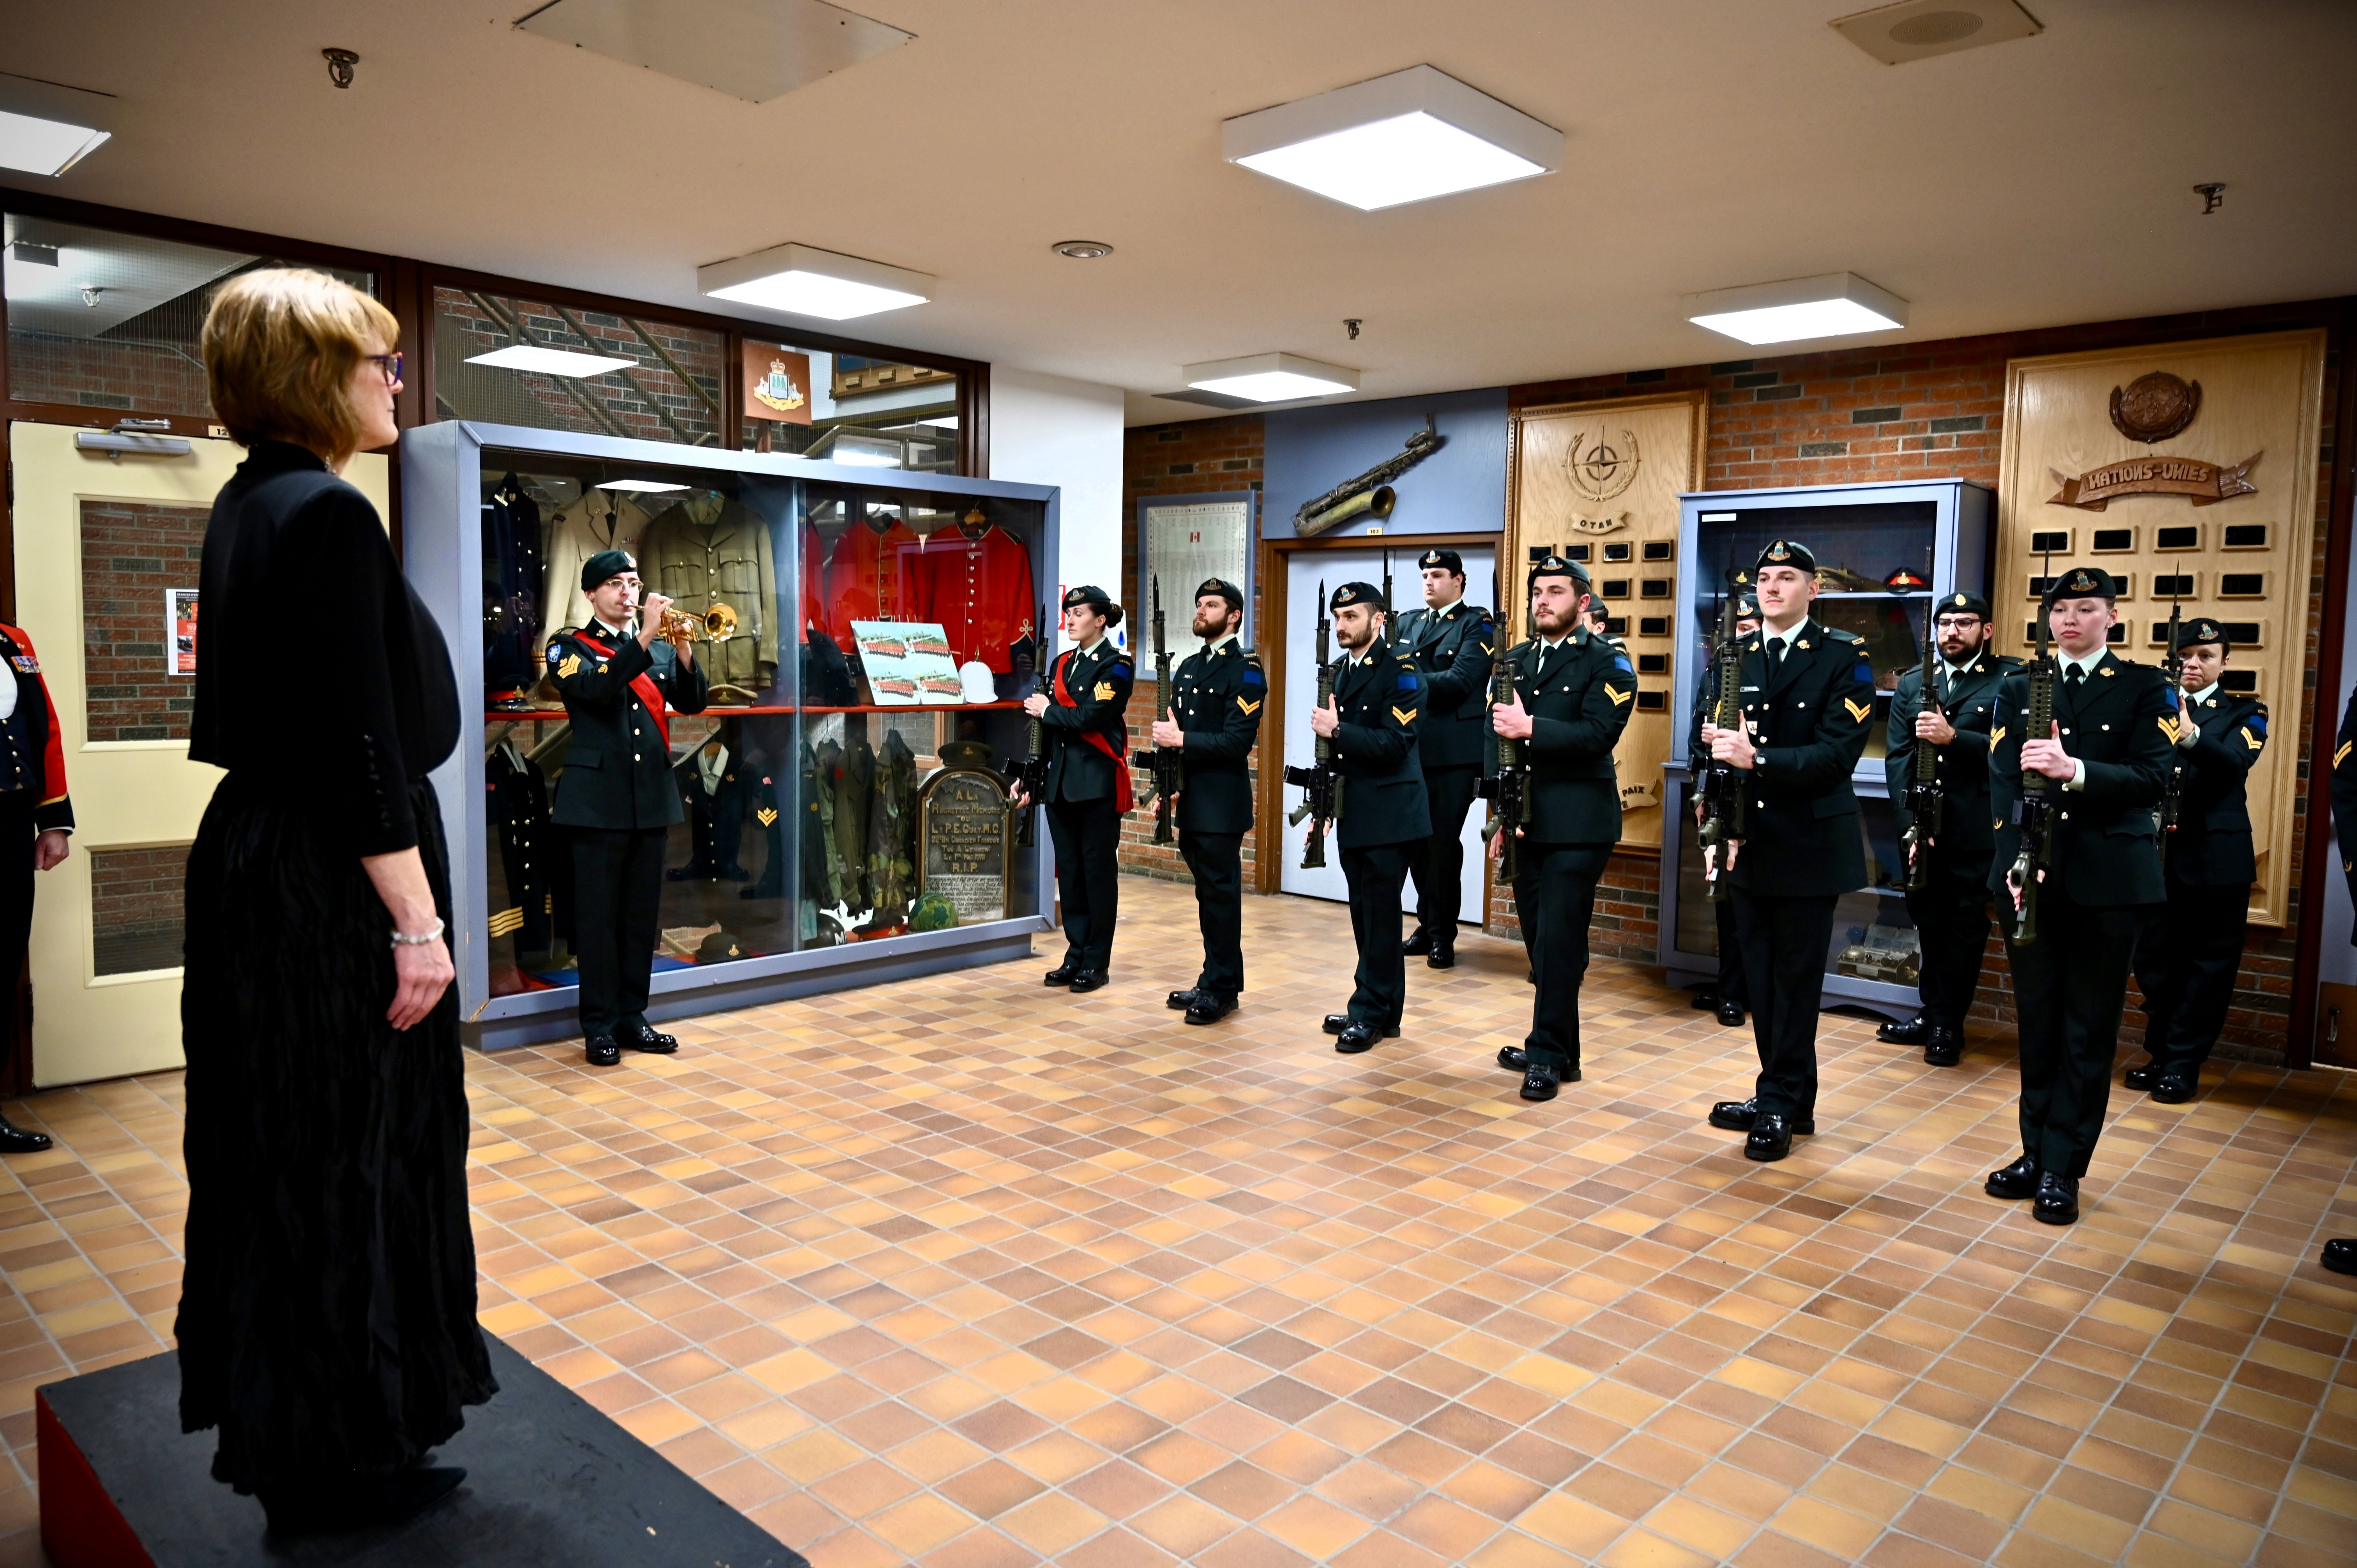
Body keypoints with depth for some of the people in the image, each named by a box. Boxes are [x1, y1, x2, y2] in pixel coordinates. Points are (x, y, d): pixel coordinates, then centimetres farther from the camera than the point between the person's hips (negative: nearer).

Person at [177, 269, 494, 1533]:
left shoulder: (246, 506, 12)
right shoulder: (330, 516, -18)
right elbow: (361, 743, -23)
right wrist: (417, 921, -21)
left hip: (256, 860, 10)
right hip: (334, 885, -10)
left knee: (287, 1150, 19)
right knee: (349, 1157, 3)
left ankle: (285, 1426, 36)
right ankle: (342, 1462, 20)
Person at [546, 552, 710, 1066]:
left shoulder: (661, 649, 16)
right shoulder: (570, 648, 3)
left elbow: (692, 701, 3)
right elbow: (596, 687, -18)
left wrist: (684, 650, -13)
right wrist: (644, 638, -24)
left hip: (652, 797, 4)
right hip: (598, 799, -4)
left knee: (643, 914, 8)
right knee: (598, 915, -1)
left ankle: (632, 1015, 18)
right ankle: (600, 1025, 7)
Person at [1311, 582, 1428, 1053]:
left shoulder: (1399, 672, -10)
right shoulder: (1339, 672, 13)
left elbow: (1395, 745, -19)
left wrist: (1338, 730, -22)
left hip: (1388, 814, -7)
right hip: (1352, 812, 8)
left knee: (1380, 915, -4)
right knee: (1365, 914, 11)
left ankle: (1372, 1014, 4)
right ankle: (1382, 1008, 21)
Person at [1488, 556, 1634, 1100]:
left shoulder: (1607, 663, -4)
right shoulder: (1516, 660, 14)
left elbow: (1598, 735, -17)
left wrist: (1530, 727, -24)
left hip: (1577, 824, -6)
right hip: (1527, 822, 6)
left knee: (1559, 942, -6)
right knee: (1540, 939, 10)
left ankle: (1548, 1055, 4)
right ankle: (1559, 1049, 22)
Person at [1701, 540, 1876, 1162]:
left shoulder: (1844, 659, -7)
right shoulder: (1732, 656, 8)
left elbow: (1838, 754, -18)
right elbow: (1713, 736, 7)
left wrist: (1757, 758, -29)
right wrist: (1715, 744, -15)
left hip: (1810, 845, -5)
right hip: (1749, 841, 5)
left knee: (1795, 978, 4)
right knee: (1761, 976, 11)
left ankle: (1780, 1104, 15)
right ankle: (1789, 1097, 25)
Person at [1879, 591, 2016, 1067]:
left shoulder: (2011, 679, -2)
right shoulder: (1912, 683, 10)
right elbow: (1896, 756, 2)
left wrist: (1953, 737, -26)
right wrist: (1911, 819, -9)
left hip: (1977, 829, -4)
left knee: (1965, 925, 4)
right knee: (1927, 920, 13)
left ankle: (1947, 1024, 14)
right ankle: (1930, 1013, 25)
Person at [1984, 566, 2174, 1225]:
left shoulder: (2145, 688, 3)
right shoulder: (2018, 688, 9)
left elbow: (2151, 778, -10)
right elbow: (2002, 781, 0)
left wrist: (2074, 770, -27)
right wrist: (2016, 860, -13)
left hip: (2109, 878, -2)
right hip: (2031, 874, 2)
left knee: (2089, 1027, 3)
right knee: (2037, 1020, 9)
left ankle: (2063, 1167, 11)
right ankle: (2036, 1151, 20)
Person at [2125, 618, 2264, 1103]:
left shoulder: (2244, 713, 4)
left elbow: (2235, 761, -18)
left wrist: (2191, 735, -37)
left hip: (2217, 858, -2)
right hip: (2158, 853, 2)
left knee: (2209, 964, 2)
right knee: (2155, 959, 7)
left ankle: (2183, 1063, 10)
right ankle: (2161, 1053, 19)